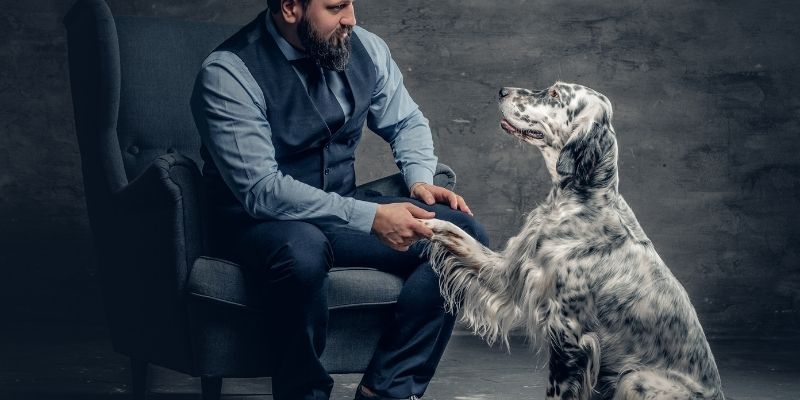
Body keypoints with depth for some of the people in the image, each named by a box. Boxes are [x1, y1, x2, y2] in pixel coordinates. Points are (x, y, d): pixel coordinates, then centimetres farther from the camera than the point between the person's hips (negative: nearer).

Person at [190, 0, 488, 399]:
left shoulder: (364, 48, -2)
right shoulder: (228, 74, -20)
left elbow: (407, 122, 15)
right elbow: (261, 191, -26)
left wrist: (420, 179, -6)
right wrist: (370, 217, -31)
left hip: (340, 210, 6)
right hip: (255, 221, -6)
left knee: (464, 234, -13)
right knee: (303, 251, -41)